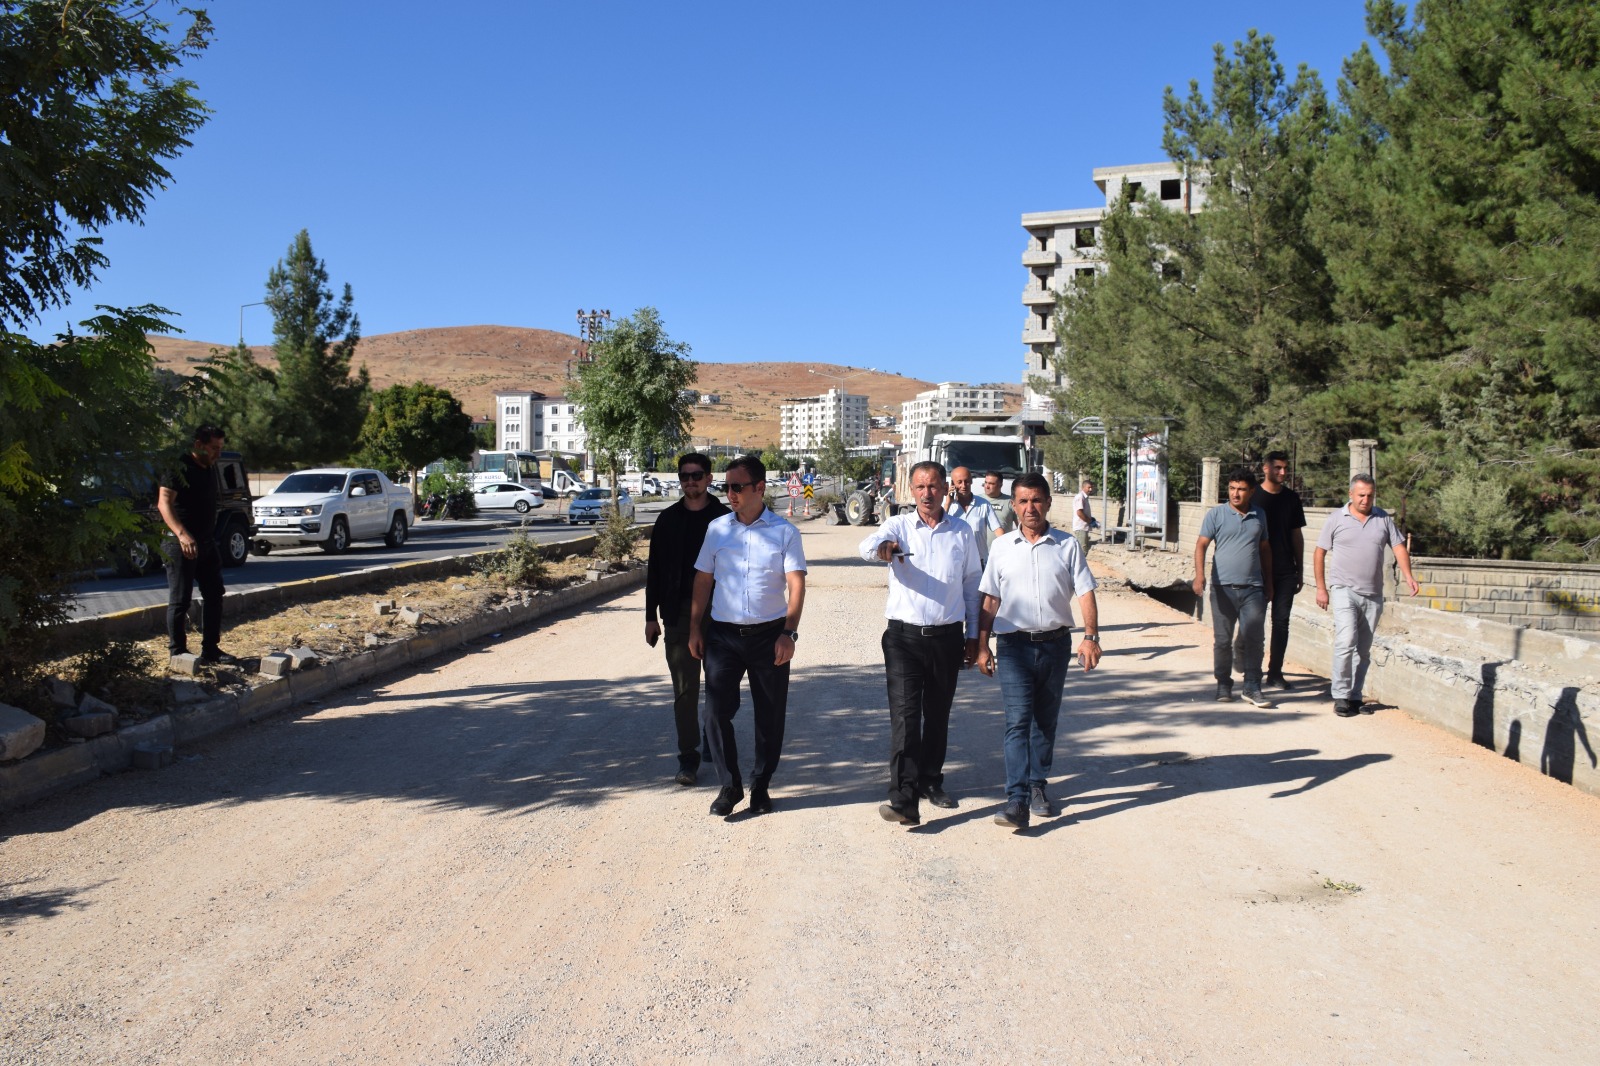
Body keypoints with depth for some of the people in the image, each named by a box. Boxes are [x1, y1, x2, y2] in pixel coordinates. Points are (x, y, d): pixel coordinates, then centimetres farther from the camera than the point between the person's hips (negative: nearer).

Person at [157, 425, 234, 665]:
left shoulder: (210, 468, 13)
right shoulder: (179, 467, -13)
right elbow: (164, 503, -25)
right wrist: (182, 534, -38)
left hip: (206, 543, 9)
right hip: (180, 544, -9)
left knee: (214, 595, 11)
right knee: (180, 600, -3)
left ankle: (210, 650, 18)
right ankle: (178, 653, 4)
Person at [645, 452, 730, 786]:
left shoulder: (724, 518, 1)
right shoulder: (668, 520, 7)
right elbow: (654, 570, 9)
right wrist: (651, 616, 4)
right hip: (679, 614, 1)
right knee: (684, 689, 0)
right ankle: (688, 758, 5)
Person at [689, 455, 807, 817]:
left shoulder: (784, 532, -1)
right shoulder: (717, 528, 6)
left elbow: (796, 585, -6)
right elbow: (702, 580, 9)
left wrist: (788, 632, -15)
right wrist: (695, 628, 3)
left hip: (769, 635, -1)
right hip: (722, 634, 2)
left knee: (770, 716, 6)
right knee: (716, 710, -4)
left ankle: (760, 786, 22)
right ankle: (729, 785, 11)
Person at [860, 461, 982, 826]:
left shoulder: (962, 532, 6)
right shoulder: (898, 526, 0)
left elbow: (972, 584, 13)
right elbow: (866, 546, -21)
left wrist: (973, 635, 12)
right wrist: (881, 546, -46)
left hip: (947, 637, 3)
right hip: (905, 635, -2)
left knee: (938, 714, 14)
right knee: (905, 715, -11)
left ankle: (931, 780, 33)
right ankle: (904, 800, -14)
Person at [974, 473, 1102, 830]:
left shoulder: (1067, 546, 4)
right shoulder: (1002, 547, 5)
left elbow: (1085, 593, 0)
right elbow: (989, 600, 7)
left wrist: (1091, 636, -12)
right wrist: (982, 646, 3)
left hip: (1056, 643, 1)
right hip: (1015, 644, -1)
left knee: (1046, 720, 12)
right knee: (1018, 721, -10)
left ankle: (1038, 786, 27)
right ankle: (1017, 800, -15)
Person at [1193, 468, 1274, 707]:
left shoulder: (1259, 515, 11)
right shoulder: (1216, 514, 0)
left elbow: (1265, 549, 20)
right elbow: (1201, 545, -6)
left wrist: (1268, 583, 20)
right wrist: (1199, 575, -21)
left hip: (1253, 588, 2)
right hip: (1223, 587, -2)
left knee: (1253, 639, -2)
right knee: (1222, 640, 5)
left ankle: (1252, 688, 6)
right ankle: (1223, 685, 18)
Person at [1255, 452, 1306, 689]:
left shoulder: (1291, 498, 9)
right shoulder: (1254, 497, -2)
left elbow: (1297, 535, 14)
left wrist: (1300, 570, 12)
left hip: (1286, 571, 3)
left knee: (1281, 621, 2)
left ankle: (1275, 671, 9)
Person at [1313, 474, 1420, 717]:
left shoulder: (1383, 518, 9)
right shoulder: (1336, 519, 2)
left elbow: (1399, 547, 5)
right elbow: (1319, 553, 4)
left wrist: (1408, 576, -12)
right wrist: (1321, 588, -1)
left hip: (1373, 594, 4)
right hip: (1344, 589, -4)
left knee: (1363, 649, 8)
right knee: (1346, 641, -18)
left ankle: (1355, 697, 17)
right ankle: (1341, 696, -10)